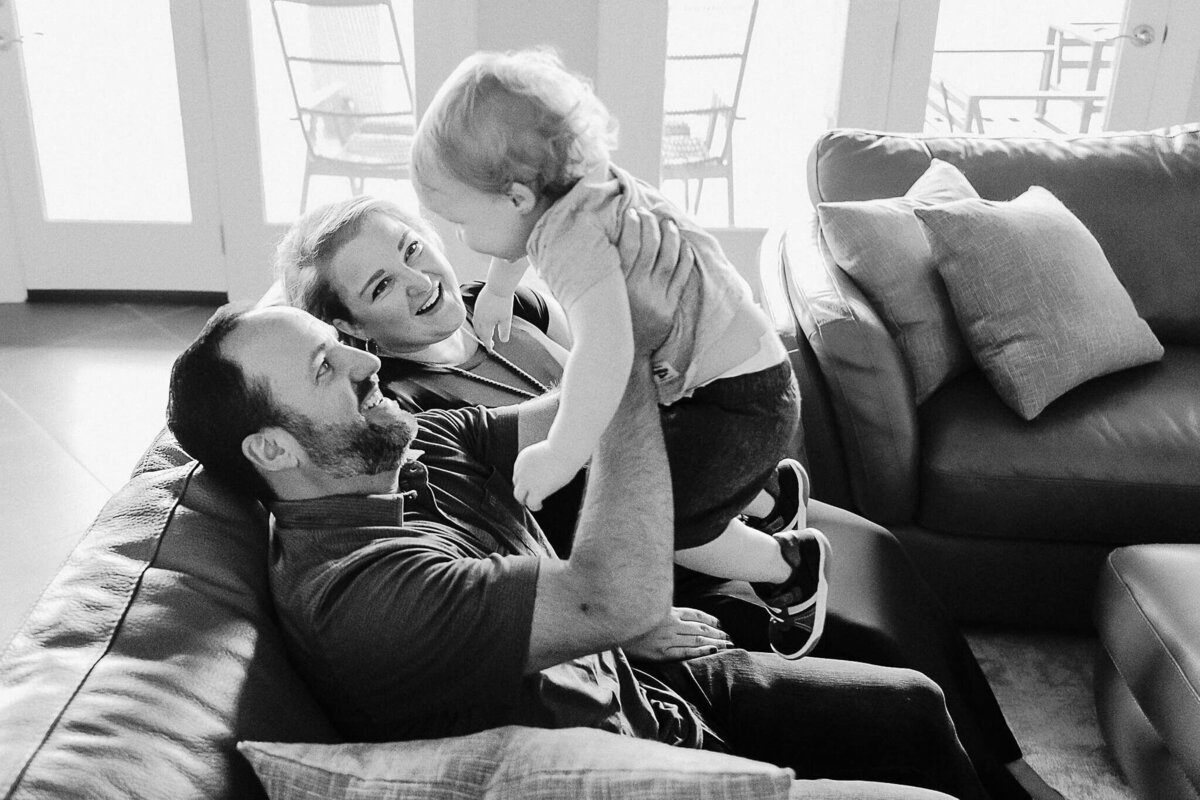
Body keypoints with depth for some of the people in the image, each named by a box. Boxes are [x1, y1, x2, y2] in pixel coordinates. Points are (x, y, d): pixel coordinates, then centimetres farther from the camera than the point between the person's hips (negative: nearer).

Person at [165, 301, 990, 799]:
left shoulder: (410, 449, -3)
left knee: (913, 707, 13)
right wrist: (628, 364, -29)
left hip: (646, 683, 8)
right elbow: (621, 597, -39)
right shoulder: (350, 584, -32)